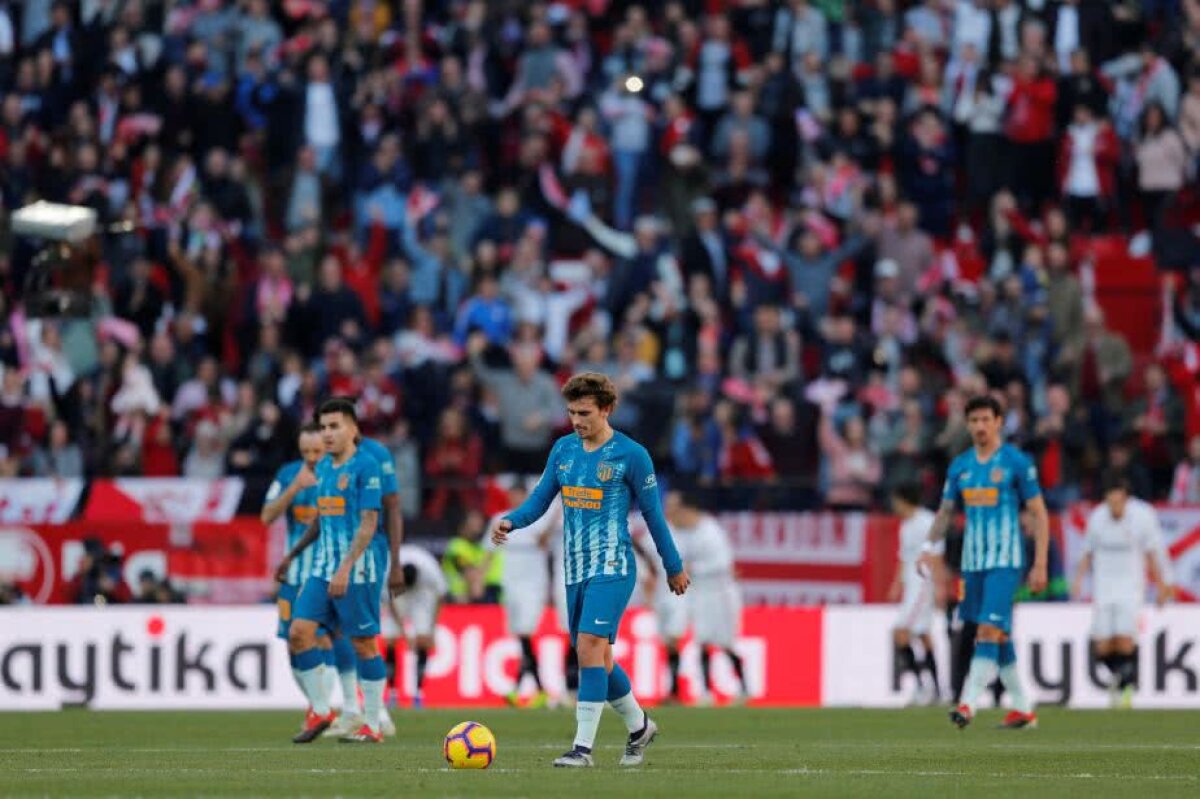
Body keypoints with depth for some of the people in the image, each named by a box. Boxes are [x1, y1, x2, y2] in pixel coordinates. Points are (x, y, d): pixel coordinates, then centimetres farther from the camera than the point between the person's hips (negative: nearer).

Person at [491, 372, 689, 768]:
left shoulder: (631, 454, -6)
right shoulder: (564, 449, 10)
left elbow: (653, 513, 1)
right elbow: (540, 498, 14)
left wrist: (674, 567, 7)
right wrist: (510, 520, -7)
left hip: (612, 568, -7)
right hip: (575, 569, 7)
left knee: (589, 647, -19)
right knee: (597, 659, 11)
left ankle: (583, 747, -20)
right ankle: (639, 727, 32)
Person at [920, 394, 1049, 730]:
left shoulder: (1017, 463, -4)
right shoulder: (960, 466, 11)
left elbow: (1039, 514, -2)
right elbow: (946, 511, 20)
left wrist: (1040, 564, -7)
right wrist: (931, 546, 4)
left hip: (1005, 561, -6)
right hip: (972, 561, 6)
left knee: (989, 630, -17)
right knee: (998, 636, 9)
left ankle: (969, 703, -23)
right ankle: (1023, 709, 18)